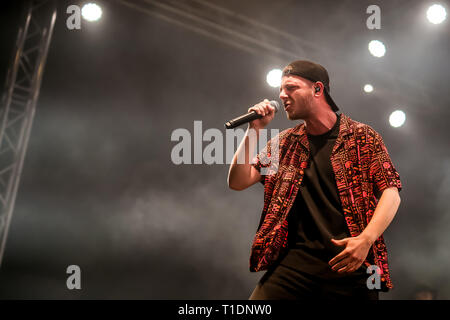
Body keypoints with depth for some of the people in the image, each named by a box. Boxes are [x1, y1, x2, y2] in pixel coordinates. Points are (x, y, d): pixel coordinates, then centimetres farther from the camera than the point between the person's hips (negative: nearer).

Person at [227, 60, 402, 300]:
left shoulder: (363, 137, 4)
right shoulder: (284, 143, 13)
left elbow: (391, 192, -1)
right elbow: (238, 182, 9)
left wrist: (365, 239, -16)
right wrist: (254, 129, 2)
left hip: (351, 262, -1)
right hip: (296, 259, 2)